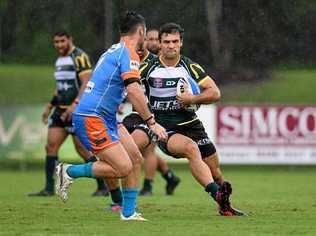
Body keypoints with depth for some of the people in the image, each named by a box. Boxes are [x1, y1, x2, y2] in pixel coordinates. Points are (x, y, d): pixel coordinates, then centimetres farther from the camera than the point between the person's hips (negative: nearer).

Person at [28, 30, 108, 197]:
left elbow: (86, 83, -19)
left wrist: (75, 104, -28)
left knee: (82, 149, -7)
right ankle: (49, 188, 0)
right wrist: (49, 106, 24)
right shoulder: (59, 60, 16)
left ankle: (103, 187, 5)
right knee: (51, 146, -2)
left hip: (78, 110, -8)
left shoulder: (79, 57, -11)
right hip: (61, 110, 8)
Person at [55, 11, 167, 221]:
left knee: (136, 159, 8)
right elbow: (133, 90, -24)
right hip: (92, 118, -10)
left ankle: (128, 212, 10)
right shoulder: (128, 53, -13)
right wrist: (151, 122, -22)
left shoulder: (114, 51, 17)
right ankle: (69, 172, -2)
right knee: (123, 168, -14)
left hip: (106, 118, 10)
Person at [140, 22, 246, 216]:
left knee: (214, 170, 5)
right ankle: (216, 194, -44)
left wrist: (192, 99, -17)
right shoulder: (148, 68, -3)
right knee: (191, 148, -34)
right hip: (164, 129, -3)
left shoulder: (191, 67, 1)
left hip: (190, 124, 3)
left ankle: (225, 206, 31)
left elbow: (215, 93, -1)